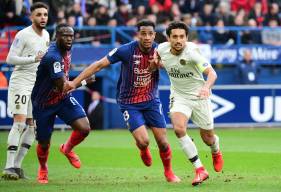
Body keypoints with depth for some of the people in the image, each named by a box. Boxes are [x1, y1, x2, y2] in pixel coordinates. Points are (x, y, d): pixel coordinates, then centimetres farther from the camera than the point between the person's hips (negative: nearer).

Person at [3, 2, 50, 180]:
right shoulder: (23, 35, -12)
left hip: (37, 85, 8)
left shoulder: (46, 35, 12)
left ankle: (17, 165, 11)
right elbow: (10, 58, -17)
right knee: (20, 123, -17)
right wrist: (34, 59, -26)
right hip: (20, 83, -8)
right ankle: (9, 167, -19)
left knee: (32, 126, 6)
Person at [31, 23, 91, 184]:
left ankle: (67, 149, 19)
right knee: (44, 143, 6)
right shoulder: (53, 57, -31)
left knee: (84, 128, -14)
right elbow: (62, 86, -32)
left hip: (63, 98, 6)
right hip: (44, 103, -6)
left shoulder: (67, 51, -2)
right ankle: (43, 169, 40)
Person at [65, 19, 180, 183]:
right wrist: (75, 82, -14)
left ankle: (168, 172, 28)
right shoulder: (126, 50, -18)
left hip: (152, 101, 3)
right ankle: (144, 151, 23)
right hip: (129, 103, -3)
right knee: (143, 141, -16)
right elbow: (99, 65, -12)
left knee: (162, 141, 0)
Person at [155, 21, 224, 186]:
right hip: (179, 96, 3)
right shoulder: (162, 49, -10)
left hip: (199, 96, -3)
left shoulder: (191, 51, -26)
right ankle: (200, 169, -16)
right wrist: (157, 63, -5)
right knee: (179, 128, -25)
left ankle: (216, 152, 48)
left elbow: (212, 73, -37)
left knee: (207, 138, 8)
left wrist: (206, 86, -57)